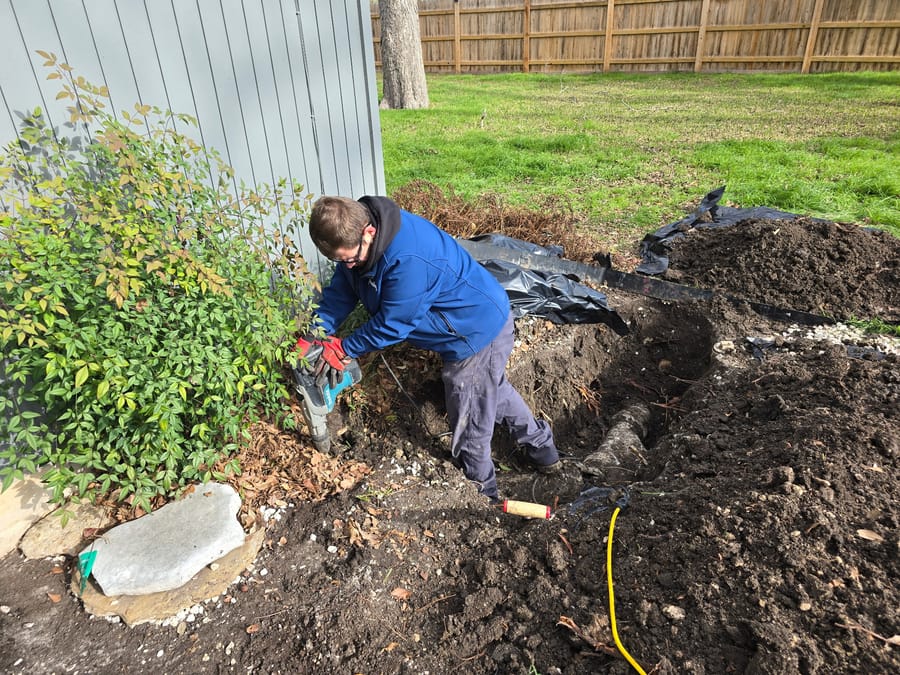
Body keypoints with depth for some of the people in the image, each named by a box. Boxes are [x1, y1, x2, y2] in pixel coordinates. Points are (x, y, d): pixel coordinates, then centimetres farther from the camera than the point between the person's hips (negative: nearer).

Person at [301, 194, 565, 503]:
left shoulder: (408, 260, -38)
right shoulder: (354, 234, -8)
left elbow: (391, 324, -27)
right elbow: (340, 292, -2)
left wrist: (345, 348, -14)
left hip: (478, 330, -10)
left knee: (469, 420, 7)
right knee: (494, 391, 29)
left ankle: (480, 493, 32)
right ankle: (542, 448, 50)